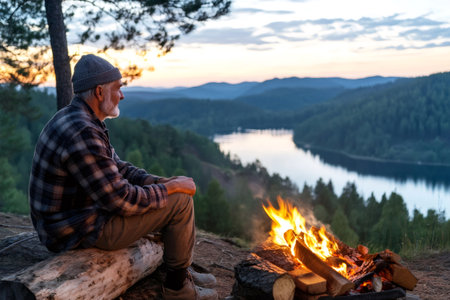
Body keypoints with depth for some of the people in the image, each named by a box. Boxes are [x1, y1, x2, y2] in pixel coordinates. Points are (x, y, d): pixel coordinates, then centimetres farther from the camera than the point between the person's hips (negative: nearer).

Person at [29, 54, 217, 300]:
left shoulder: (74, 121, 6)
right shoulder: (82, 133, -28)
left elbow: (120, 169, 11)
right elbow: (122, 201, -26)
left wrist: (167, 182, 0)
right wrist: (172, 188, -12)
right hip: (84, 231, -10)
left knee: (173, 193, 18)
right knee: (181, 201, -7)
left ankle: (183, 270, 30)